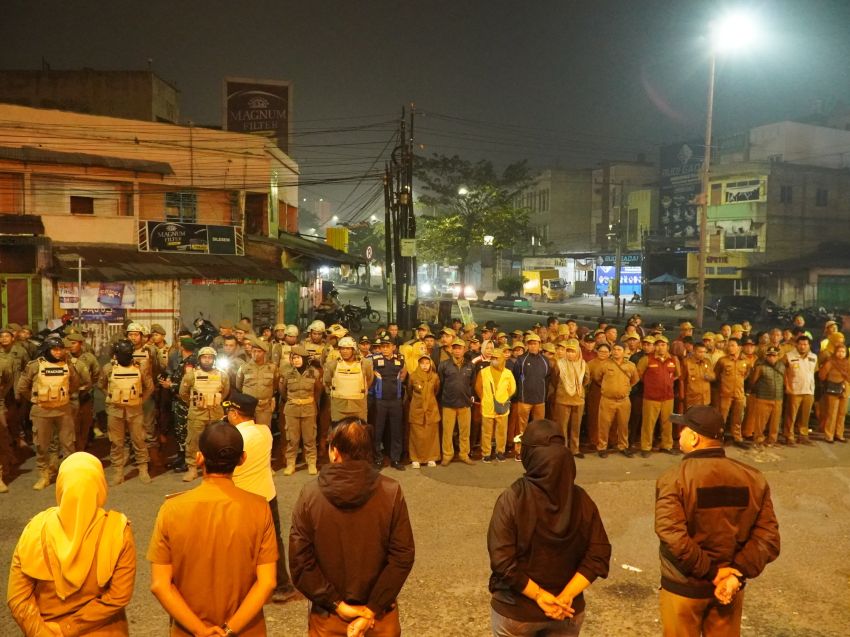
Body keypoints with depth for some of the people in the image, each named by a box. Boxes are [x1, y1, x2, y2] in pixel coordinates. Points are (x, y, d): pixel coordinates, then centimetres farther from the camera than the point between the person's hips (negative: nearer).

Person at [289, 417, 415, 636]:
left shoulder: (310, 494, -13)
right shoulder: (392, 492, -14)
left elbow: (300, 561, -14)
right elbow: (402, 557, -15)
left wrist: (337, 604, -9)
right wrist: (372, 610, -11)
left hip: (328, 616, 0)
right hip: (380, 614, 0)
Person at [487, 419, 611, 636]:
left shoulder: (512, 499, -20)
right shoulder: (581, 499, -9)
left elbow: (502, 561, -24)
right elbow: (599, 554, -11)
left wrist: (539, 595, -16)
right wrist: (566, 596, -14)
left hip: (516, 610, -2)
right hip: (568, 612, 2)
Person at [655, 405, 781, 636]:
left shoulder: (674, 478, -19)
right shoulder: (753, 478, -4)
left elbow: (674, 539, -27)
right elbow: (768, 537, -9)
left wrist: (711, 572, -16)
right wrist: (737, 574, -12)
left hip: (683, 586, -4)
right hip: (729, 586, 4)